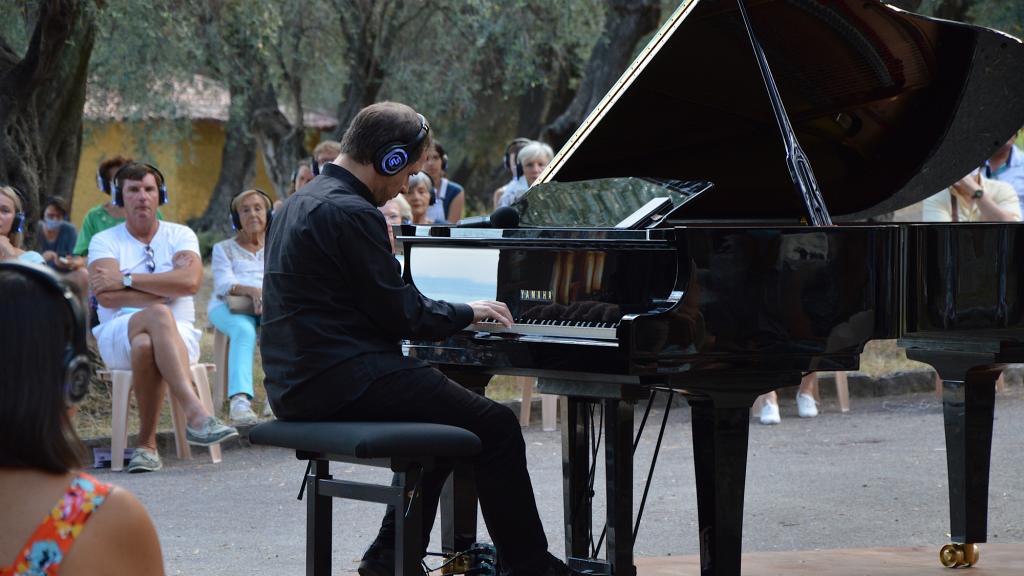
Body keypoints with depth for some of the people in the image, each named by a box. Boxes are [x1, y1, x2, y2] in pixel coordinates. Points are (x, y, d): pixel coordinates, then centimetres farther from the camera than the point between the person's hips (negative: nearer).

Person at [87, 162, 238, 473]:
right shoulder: (105, 241, 10)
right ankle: (196, 414, -52)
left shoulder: (180, 235, 11)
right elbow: (106, 295, -9)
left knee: (146, 344, -39)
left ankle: (146, 444, -36)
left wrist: (127, 279, -10)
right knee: (159, 315, -38)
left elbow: (190, 282, -10)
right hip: (118, 336, -1)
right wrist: (164, 292, -9)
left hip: (177, 334, 1)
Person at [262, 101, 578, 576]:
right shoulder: (351, 213, -16)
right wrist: (468, 312, 1)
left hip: (297, 385, 10)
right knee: (496, 426, -4)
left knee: (440, 413, 27)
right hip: (344, 384, -10)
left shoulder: (303, 204, 15)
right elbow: (402, 314, -15)